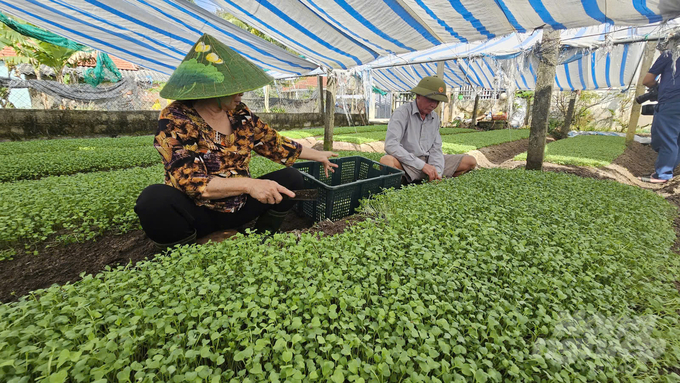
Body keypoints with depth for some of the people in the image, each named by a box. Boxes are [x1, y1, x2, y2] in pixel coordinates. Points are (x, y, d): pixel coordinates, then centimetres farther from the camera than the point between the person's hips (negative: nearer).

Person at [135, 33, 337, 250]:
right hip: (196, 214, -4)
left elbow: (274, 144, 8)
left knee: (291, 178, -8)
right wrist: (248, 184, -38)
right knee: (155, 200, -35)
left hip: (236, 208, 5)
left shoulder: (239, 113, -2)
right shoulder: (175, 119, -17)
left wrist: (317, 155, 13)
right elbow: (190, 182, -27)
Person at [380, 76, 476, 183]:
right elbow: (390, 145, -22)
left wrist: (437, 172, -12)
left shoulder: (435, 117, 12)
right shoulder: (402, 113, -9)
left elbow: (436, 148, 9)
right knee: (386, 161, -40)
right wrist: (422, 165, -24)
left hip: (428, 161, 7)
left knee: (470, 161, -1)